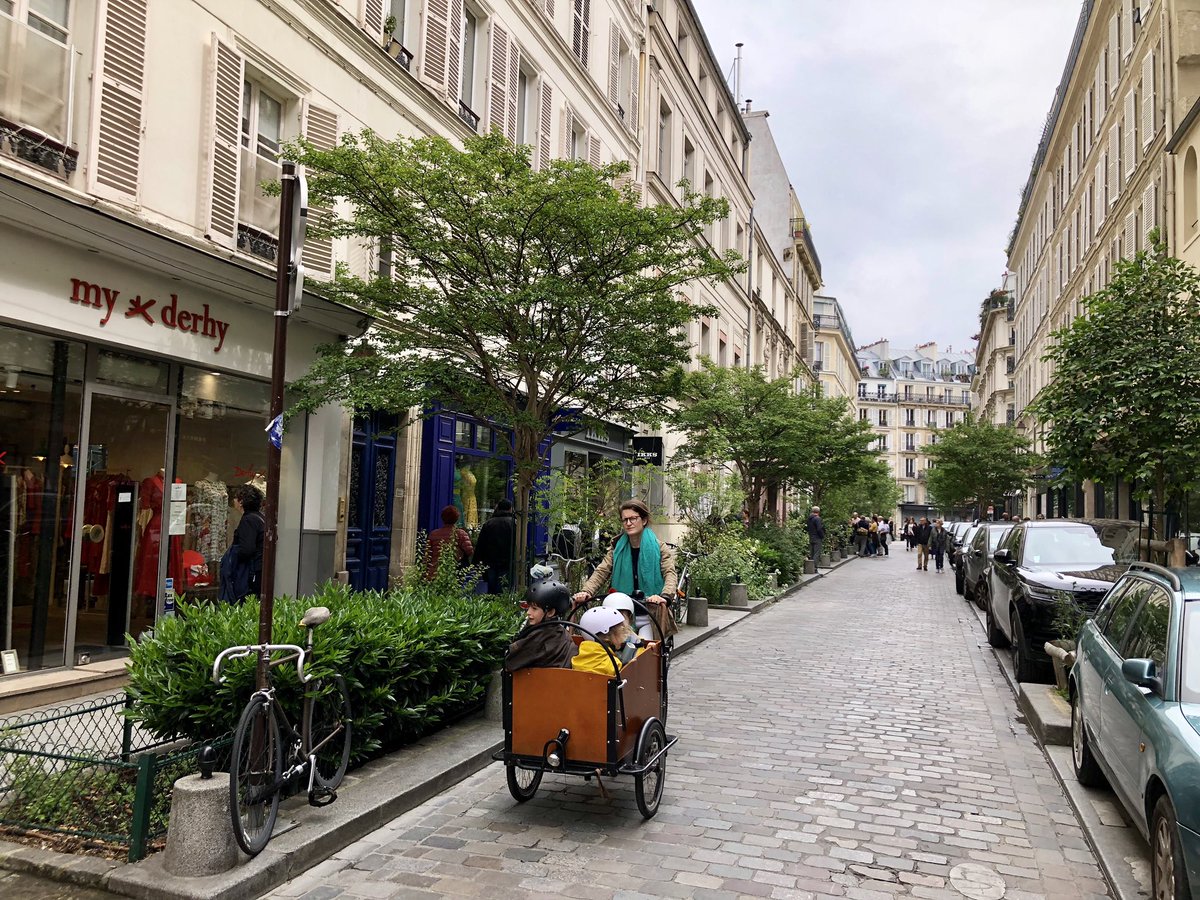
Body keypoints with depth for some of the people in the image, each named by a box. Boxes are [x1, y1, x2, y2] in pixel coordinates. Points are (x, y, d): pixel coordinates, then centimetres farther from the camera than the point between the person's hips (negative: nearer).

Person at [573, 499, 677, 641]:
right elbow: (601, 573, 0)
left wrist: (664, 596, -33)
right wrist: (586, 592, -20)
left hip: (650, 615, -3)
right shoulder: (617, 549, 9)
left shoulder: (659, 548, 0)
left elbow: (670, 574, -12)